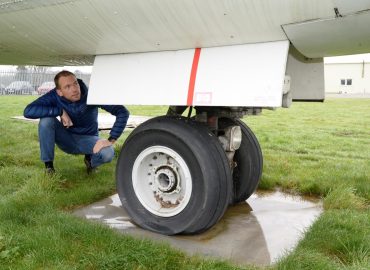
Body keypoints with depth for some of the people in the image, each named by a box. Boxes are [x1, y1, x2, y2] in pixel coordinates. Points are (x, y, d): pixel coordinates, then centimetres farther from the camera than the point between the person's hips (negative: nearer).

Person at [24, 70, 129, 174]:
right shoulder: (54, 96, -19)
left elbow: (123, 112, -26)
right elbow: (28, 111, -29)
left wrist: (111, 140, -32)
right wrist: (60, 111, -33)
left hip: (88, 139, -1)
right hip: (67, 139, 1)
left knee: (108, 153, -33)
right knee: (46, 120, -27)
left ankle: (90, 160, 6)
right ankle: (48, 165, -9)